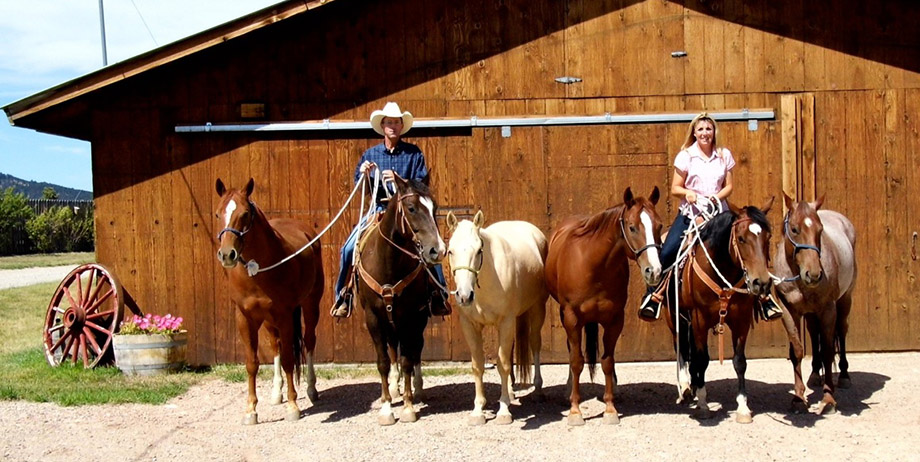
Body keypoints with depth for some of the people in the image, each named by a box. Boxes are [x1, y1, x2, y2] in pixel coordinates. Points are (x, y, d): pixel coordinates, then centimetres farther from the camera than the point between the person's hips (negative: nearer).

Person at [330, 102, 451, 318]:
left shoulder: (413, 153, 3)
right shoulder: (370, 154, 9)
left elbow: (423, 184, -5)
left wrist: (400, 181, -22)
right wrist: (364, 174, -13)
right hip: (378, 209, 2)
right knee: (349, 248, -12)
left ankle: (439, 295, -6)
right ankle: (343, 295, 5)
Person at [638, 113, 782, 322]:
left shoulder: (724, 155, 7)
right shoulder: (685, 156, 1)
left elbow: (729, 186, 7)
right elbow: (675, 188, 1)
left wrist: (717, 196, -13)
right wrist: (688, 192, -20)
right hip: (691, 212, -2)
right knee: (667, 252, -19)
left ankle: (763, 297, 5)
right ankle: (652, 296, -6)